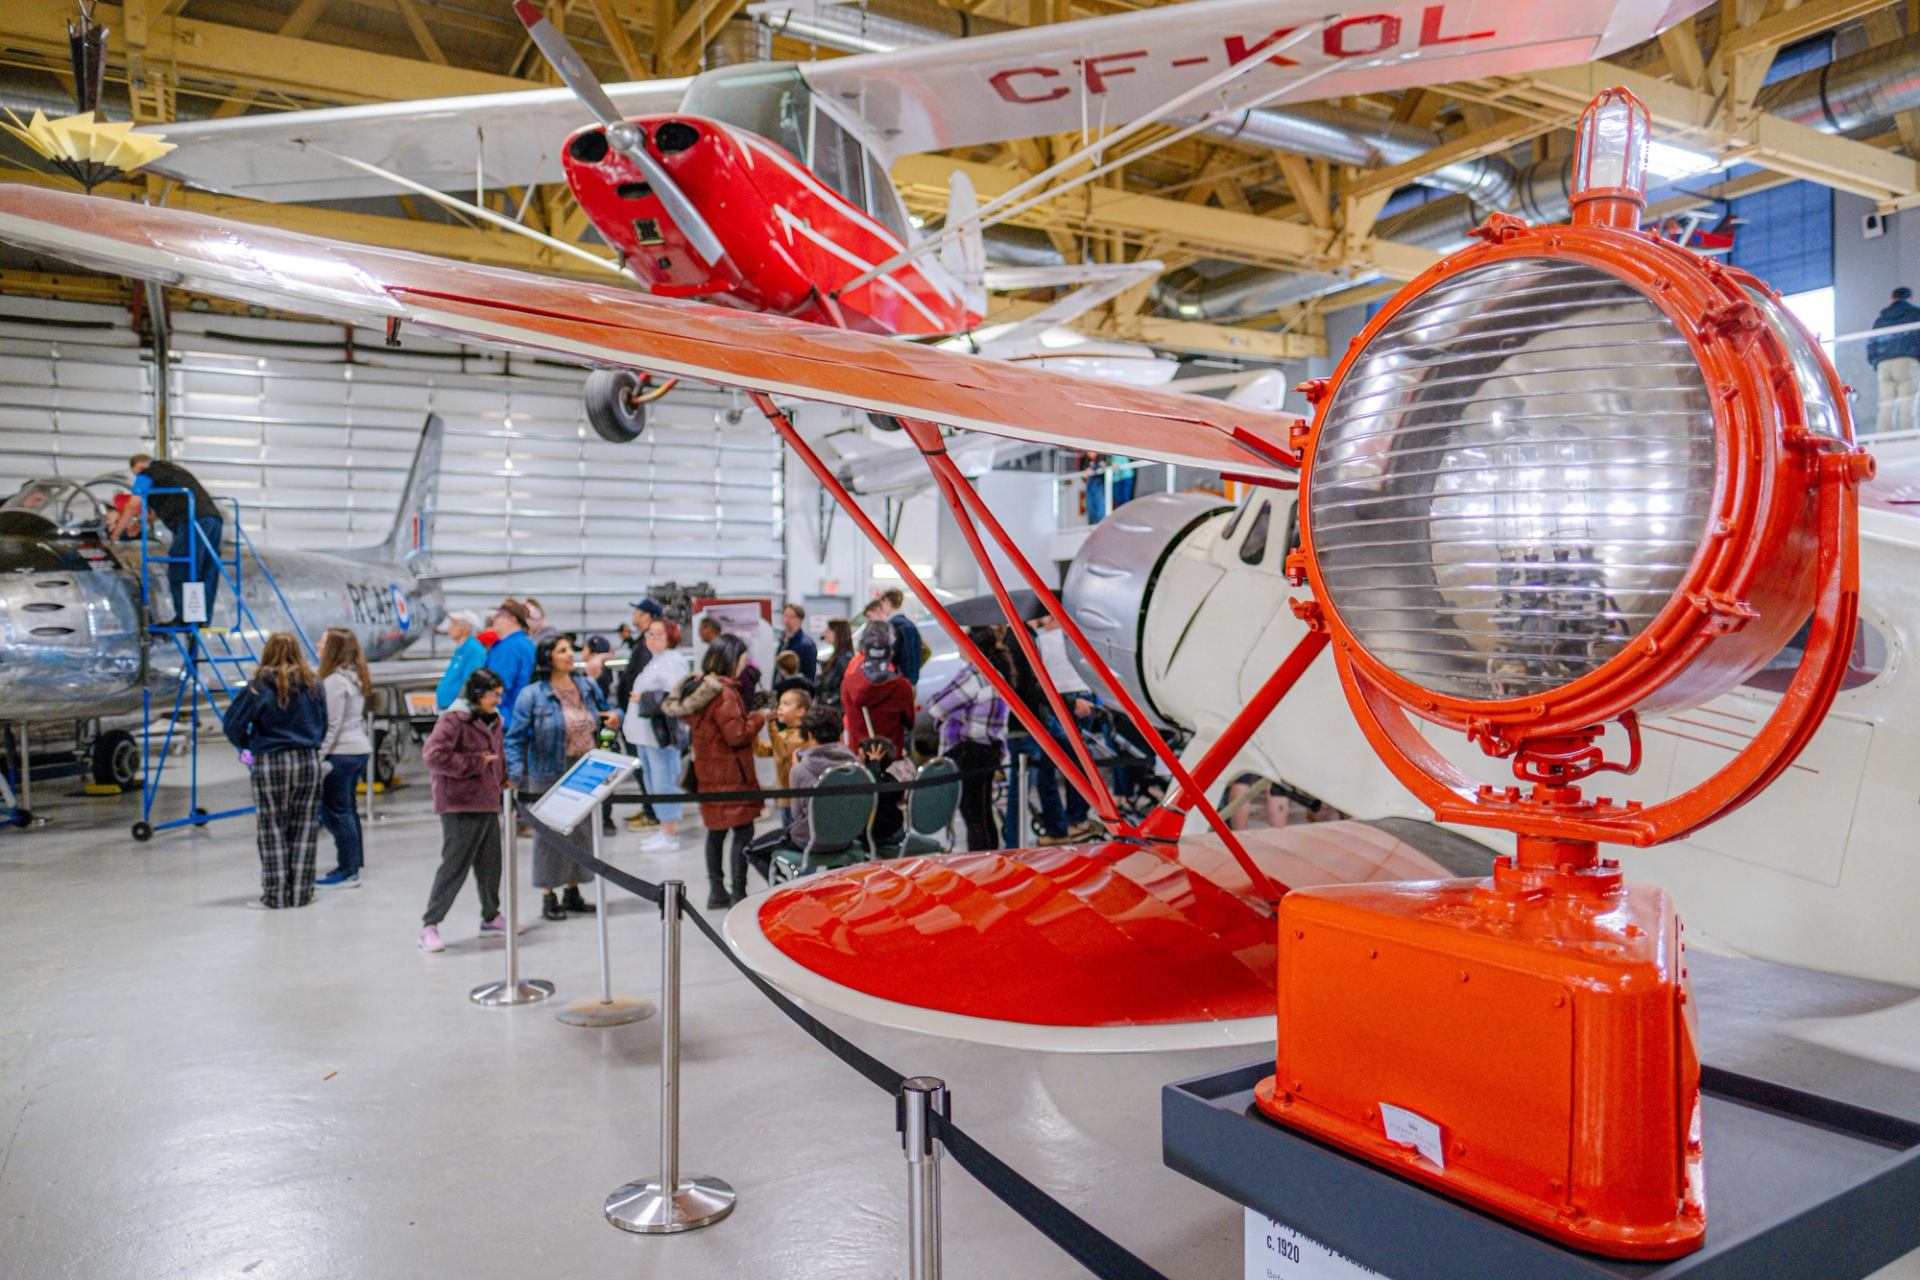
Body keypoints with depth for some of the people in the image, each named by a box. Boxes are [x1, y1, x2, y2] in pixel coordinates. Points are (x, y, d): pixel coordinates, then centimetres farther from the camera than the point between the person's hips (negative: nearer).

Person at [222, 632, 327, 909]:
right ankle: (301, 892, 12)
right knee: (304, 829, 8)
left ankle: (276, 895, 9)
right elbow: (323, 725, 10)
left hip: (270, 764, -3)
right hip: (309, 761, 3)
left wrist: (246, 744, 13)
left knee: (272, 830, 6)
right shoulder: (312, 684, 3)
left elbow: (232, 723, -5)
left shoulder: (260, 685, -7)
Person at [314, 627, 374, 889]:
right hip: (360, 749, 9)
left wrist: (319, 755, -15)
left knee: (334, 811, -4)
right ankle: (354, 864, 22)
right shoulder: (355, 677, 12)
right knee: (348, 809, 16)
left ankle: (347, 872, -2)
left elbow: (331, 724, -17)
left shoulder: (334, 681, -15)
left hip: (341, 753, -9)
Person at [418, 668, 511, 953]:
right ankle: (429, 926, 3)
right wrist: (476, 763, -19)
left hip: (488, 802, 8)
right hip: (461, 806, -8)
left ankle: (491, 916, 30)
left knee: (490, 864, 15)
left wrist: (502, 777, 11)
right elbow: (434, 756, -23)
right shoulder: (453, 720, -13)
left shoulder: (491, 721, 14)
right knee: (454, 866, -6)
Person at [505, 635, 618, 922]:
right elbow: (515, 737, -10)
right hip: (550, 775, -5)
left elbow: (604, 711, 21)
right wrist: (515, 773, -21)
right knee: (551, 834, 2)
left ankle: (572, 892, 28)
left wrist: (613, 717, -2)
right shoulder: (532, 695, -10)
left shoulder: (587, 686, 5)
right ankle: (549, 898, 15)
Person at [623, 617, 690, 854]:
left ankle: (670, 835, 1)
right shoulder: (654, 661, 20)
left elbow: (675, 697, -21)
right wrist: (638, 698, 11)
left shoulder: (673, 661, -11)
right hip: (646, 734, 10)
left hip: (662, 734, -10)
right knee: (652, 783, 14)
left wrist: (644, 699, -16)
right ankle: (665, 829, 23)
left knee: (664, 783, -6)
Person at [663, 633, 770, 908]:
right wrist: (759, 718, -6)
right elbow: (737, 735, -20)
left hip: (707, 772, 9)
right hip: (730, 774, -9)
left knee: (716, 830, 16)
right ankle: (738, 893, -3)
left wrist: (748, 717, 13)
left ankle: (716, 891, 22)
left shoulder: (698, 687, 10)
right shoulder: (724, 692, -19)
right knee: (743, 831, -4)